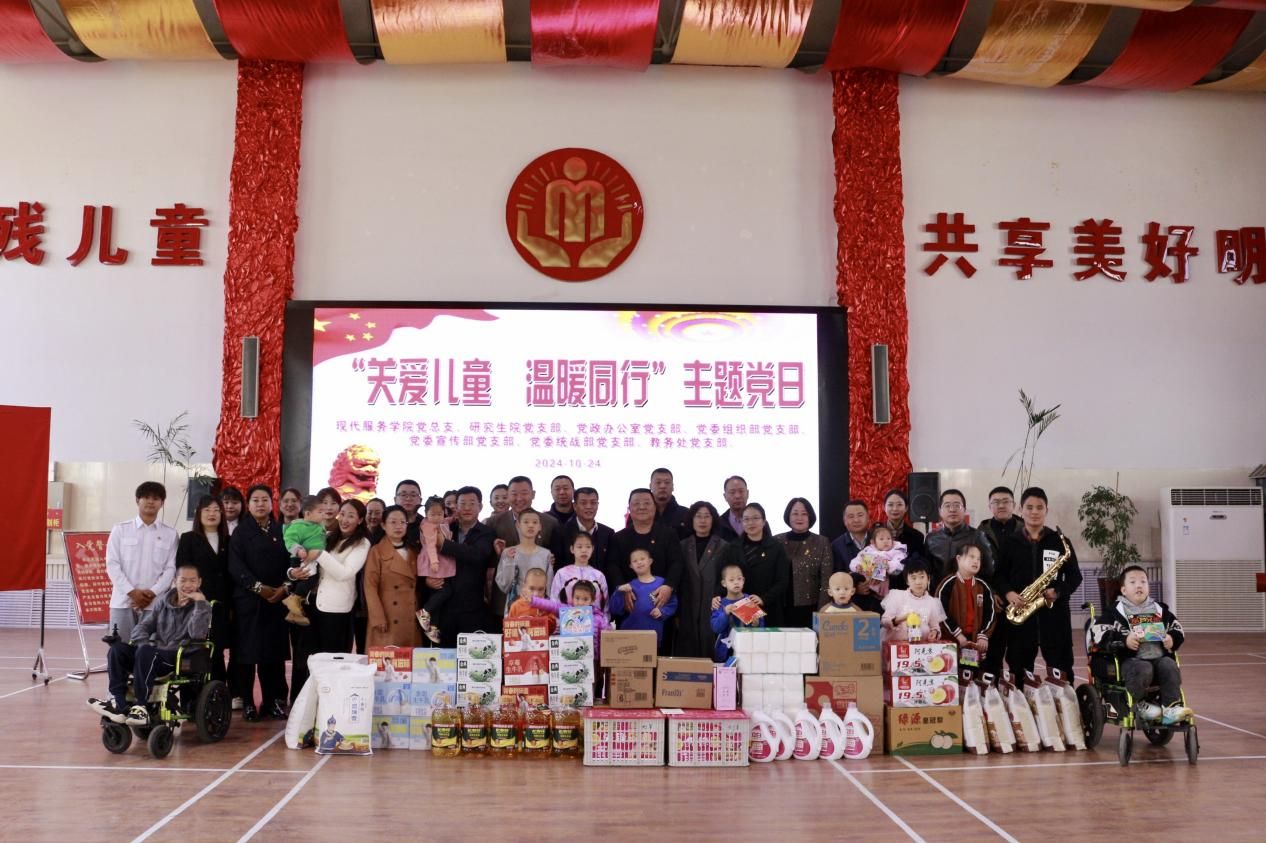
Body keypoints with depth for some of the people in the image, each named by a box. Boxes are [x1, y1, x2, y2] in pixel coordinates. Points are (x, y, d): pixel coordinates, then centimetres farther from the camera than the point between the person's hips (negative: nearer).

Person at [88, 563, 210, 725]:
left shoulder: (201, 607, -1)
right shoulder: (163, 602, 14)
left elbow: (197, 634, -18)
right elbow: (143, 626, 12)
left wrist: (200, 602, -23)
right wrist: (144, 644, -9)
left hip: (180, 658, -6)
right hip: (154, 652, 6)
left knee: (145, 653, -33)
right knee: (117, 649, -17)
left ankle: (141, 707, -28)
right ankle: (118, 703, -23)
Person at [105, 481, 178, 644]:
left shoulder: (170, 534, 7)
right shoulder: (120, 529, 7)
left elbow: (170, 568, 3)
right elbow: (112, 564, 2)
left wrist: (153, 592, -10)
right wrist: (131, 592, -8)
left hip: (155, 603, 0)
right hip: (123, 601, 0)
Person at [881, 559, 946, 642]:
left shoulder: (932, 602, 8)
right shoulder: (897, 596, 3)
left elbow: (935, 626, 15)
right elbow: (884, 621, 1)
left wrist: (935, 632, -7)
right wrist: (899, 619, -17)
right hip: (896, 644, -3)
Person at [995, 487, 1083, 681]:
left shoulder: (1060, 541, 6)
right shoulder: (1011, 543, 8)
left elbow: (1075, 576, 6)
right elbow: (999, 575, 9)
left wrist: (1058, 592, -11)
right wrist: (1008, 593, -10)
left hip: (1054, 613, -1)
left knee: (1061, 671, 1)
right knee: (1018, 671, 4)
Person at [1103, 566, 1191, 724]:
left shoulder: (1160, 609, 19)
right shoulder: (1117, 612, 4)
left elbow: (1177, 629, 22)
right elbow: (1104, 637, -6)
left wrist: (1172, 640, 1)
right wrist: (1124, 640, -21)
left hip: (1160, 656, 4)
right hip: (1132, 659, -4)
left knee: (1169, 666, -27)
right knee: (1143, 669, -33)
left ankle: (1171, 707, -23)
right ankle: (1138, 704, -9)